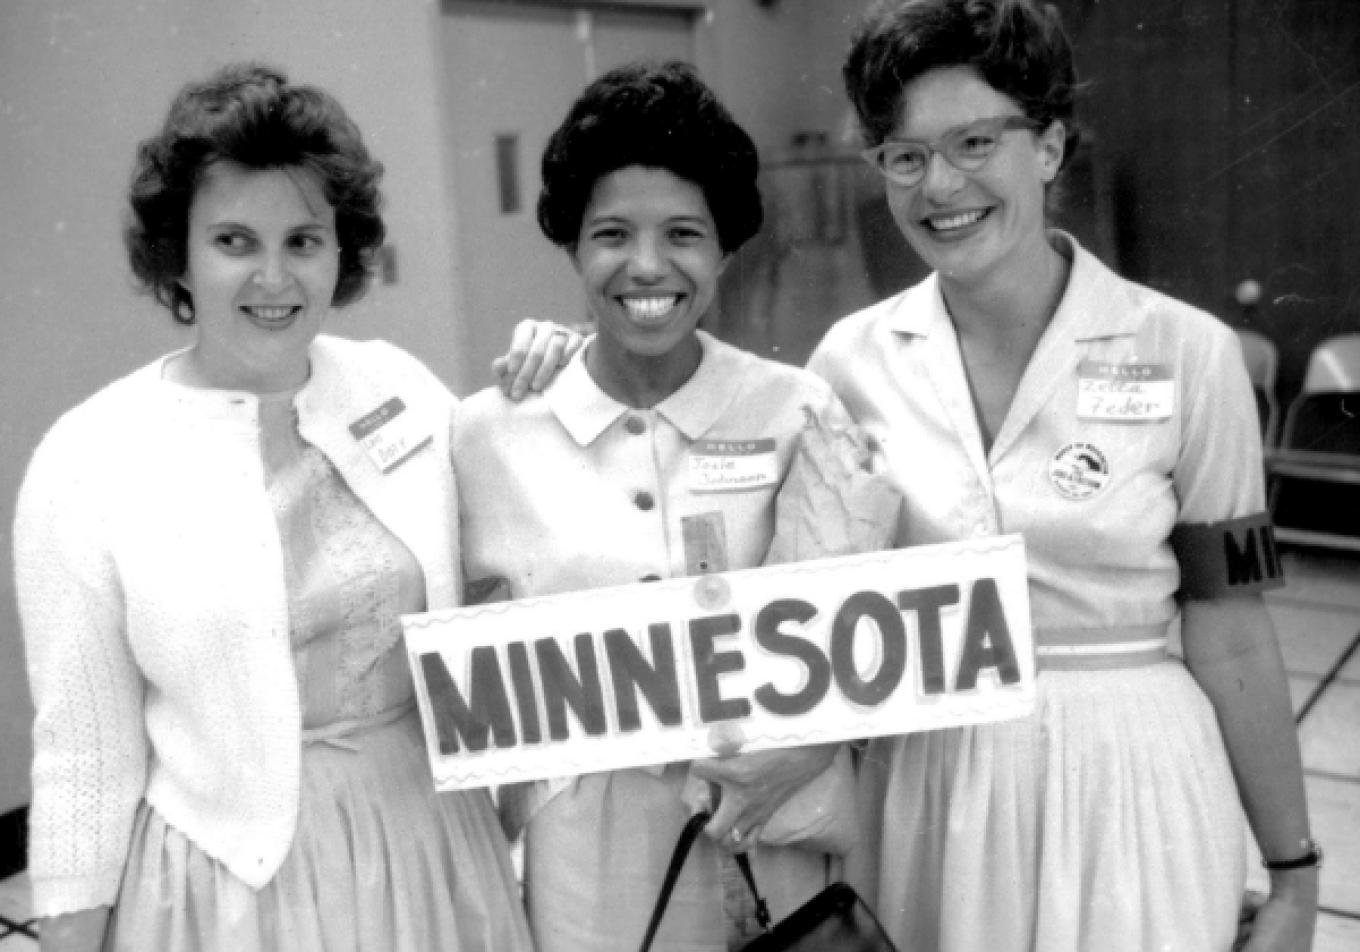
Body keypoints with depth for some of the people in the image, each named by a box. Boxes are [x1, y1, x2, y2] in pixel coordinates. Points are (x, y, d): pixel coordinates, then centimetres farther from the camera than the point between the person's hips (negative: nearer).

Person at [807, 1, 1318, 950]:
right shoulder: (854, 359, -3)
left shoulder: (1186, 353, -10)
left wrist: (1293, 872, 1)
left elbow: (1230, 635, -4)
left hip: (1123, 786, -2)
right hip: (918, 788, 2)